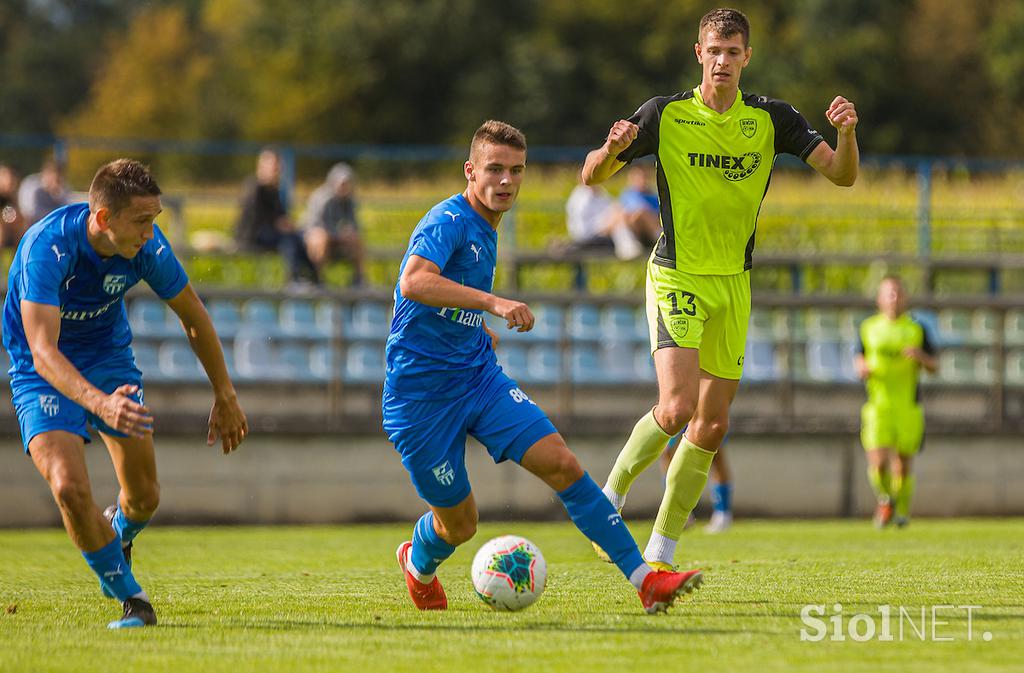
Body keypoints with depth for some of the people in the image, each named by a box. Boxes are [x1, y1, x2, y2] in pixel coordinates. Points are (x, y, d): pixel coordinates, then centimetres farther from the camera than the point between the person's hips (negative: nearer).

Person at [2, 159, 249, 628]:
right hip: (44, 374, -4)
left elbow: (193, 316, 0)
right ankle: (130, 598, -3)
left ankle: (117, 536, 46)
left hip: (110, 360, 4)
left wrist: (225, 396, 5)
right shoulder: (46, 247, -34)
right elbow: (43, 350, -42)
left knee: (144, 497, 7)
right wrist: (100, 403, -57)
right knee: (70, 488, -24)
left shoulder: (148, 246, -19)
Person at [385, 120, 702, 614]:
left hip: (479, 377, 7)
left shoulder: (485, 232, 12)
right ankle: (418, 565, 41)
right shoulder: (449, 221, -15)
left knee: (561, 464, -12)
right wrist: (493, 304, -44)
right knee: (458, 525, 4)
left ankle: (643, 578, -15)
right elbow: (413, 282, -36)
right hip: (421, 392, -7)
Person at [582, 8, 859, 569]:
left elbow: (842, 175, -4)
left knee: (712, 425, 4)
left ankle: (661, 552, 14)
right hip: (677, 276, -4)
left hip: (734, 282, 4)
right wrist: (612, 149, -26)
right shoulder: (665, 115, -6)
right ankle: (611, 495, 3)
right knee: (676, 408, -22)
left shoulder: (771, 119, 0)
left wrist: (846, 134, -26)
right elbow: (593, 176, -3)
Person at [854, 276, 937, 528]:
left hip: (908, 408, 0)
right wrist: (862, 368, -7)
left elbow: (934, 367, 5)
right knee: (878, 463, -12)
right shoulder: (869, 328, 7)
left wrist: (921, 356, -17)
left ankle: (903, 509, 28)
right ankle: (885, 499, 18)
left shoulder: (917, 329, 4)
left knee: (903, 464, 4)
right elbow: (859, 358, 17)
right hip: (878, 405, 0)